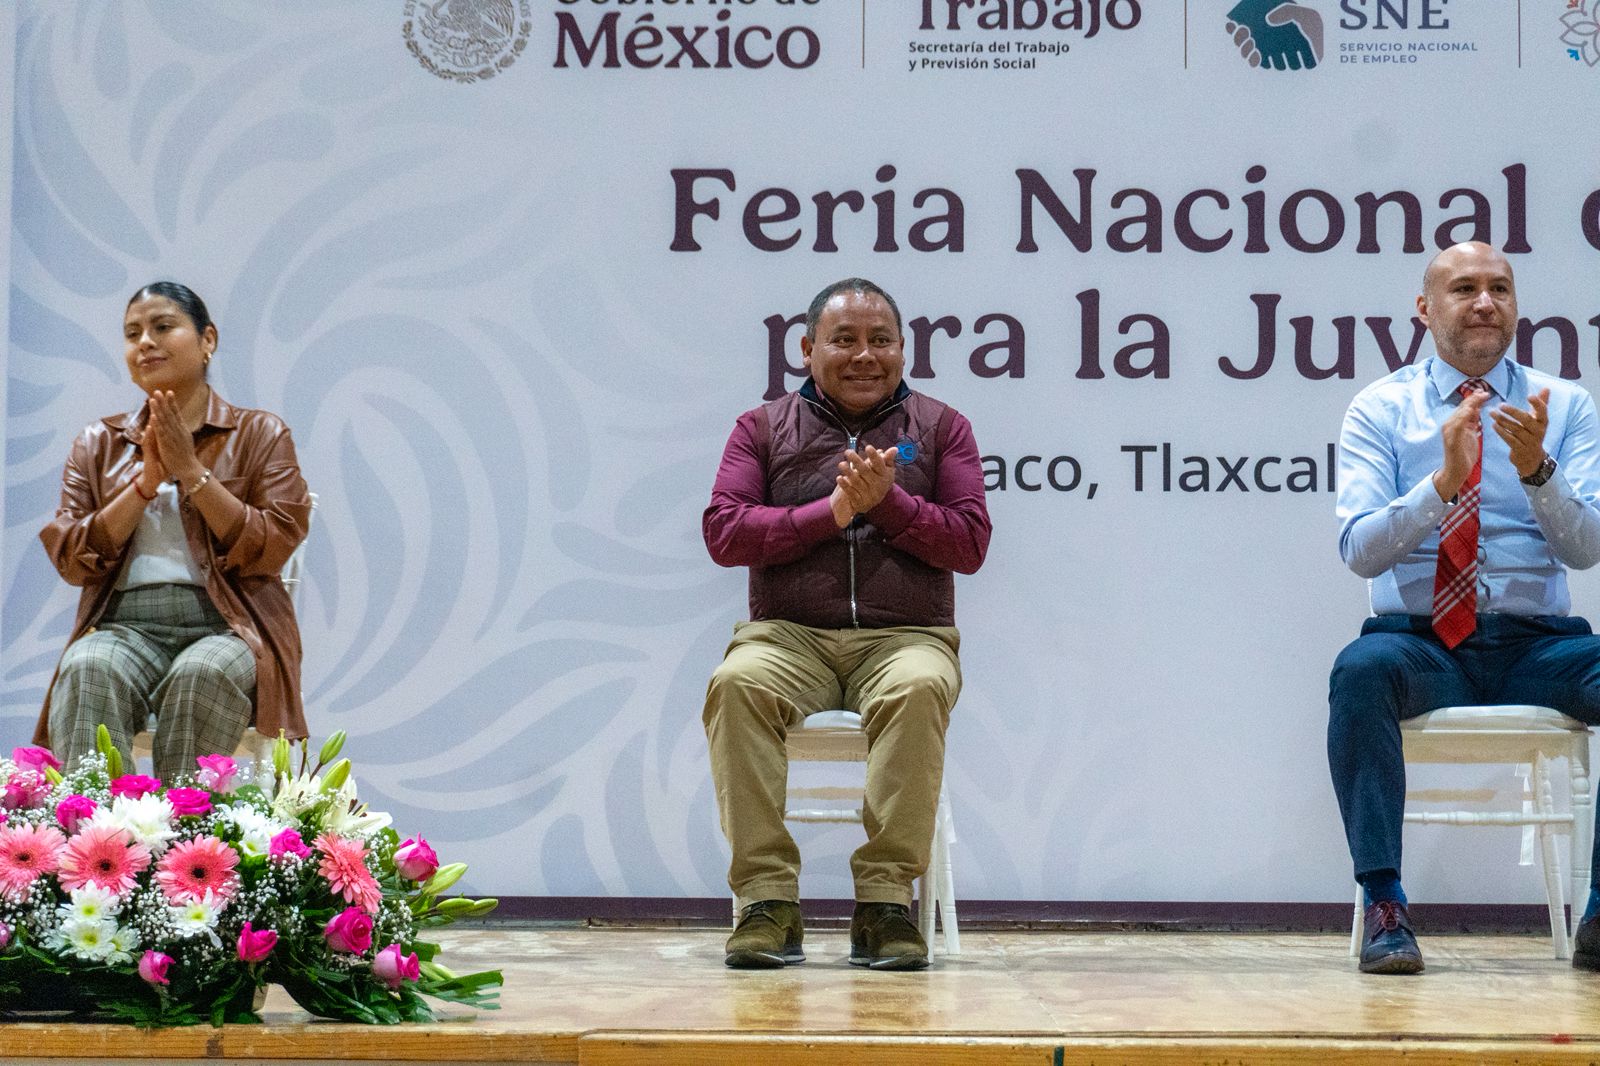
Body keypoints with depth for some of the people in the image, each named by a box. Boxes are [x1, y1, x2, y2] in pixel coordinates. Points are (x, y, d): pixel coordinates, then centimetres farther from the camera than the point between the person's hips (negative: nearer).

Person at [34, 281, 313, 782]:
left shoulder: (259, 434, 12)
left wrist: (191, 470, -6)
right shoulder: (98, 444, 20)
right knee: (87, 671, -34)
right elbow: (72, 561, 7)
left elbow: (271, 550, -2)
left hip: (227, 626, -2)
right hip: (124, 625, 2)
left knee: (201, 676, -38)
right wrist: (146, 482, -3)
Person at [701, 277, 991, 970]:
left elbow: (970, 543, 5)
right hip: (788, 634, 1)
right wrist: (831, 511, -9)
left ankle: (885, 902, -34)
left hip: (906, 635, 0)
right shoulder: (763, 428, 15)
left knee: (919, 689, -37)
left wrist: (886, 501, -10)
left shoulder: (940, 427, 16)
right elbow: (723, 533, 1)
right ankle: (768, 901, -32)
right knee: (737, 684, -34)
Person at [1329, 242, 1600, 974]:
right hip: (1420, 640, -1)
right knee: (1361, 671, -36)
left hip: (1537, 645, 2)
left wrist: (1537, 469, -22)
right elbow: (1360, 550, -7)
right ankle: (1384, 905, -29)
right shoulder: (1380, 410, 5)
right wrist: (1445, 481, -22)